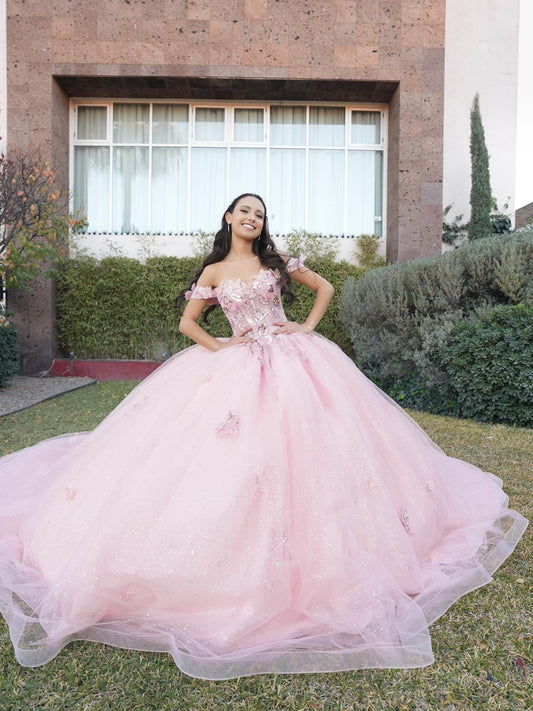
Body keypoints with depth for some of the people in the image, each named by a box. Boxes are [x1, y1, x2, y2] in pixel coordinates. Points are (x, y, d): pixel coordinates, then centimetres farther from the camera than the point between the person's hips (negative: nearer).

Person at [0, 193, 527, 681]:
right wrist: (220, 347, -5)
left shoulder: (276, 261, 10)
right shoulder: (214, 272, 8)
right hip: (239, 366, 0)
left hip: (292, 361, 1)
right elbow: (187, 323, 10)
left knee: (304, 445, -2)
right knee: (233, 456, -5)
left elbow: (324, 287, 16)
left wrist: (308, 327, 3)